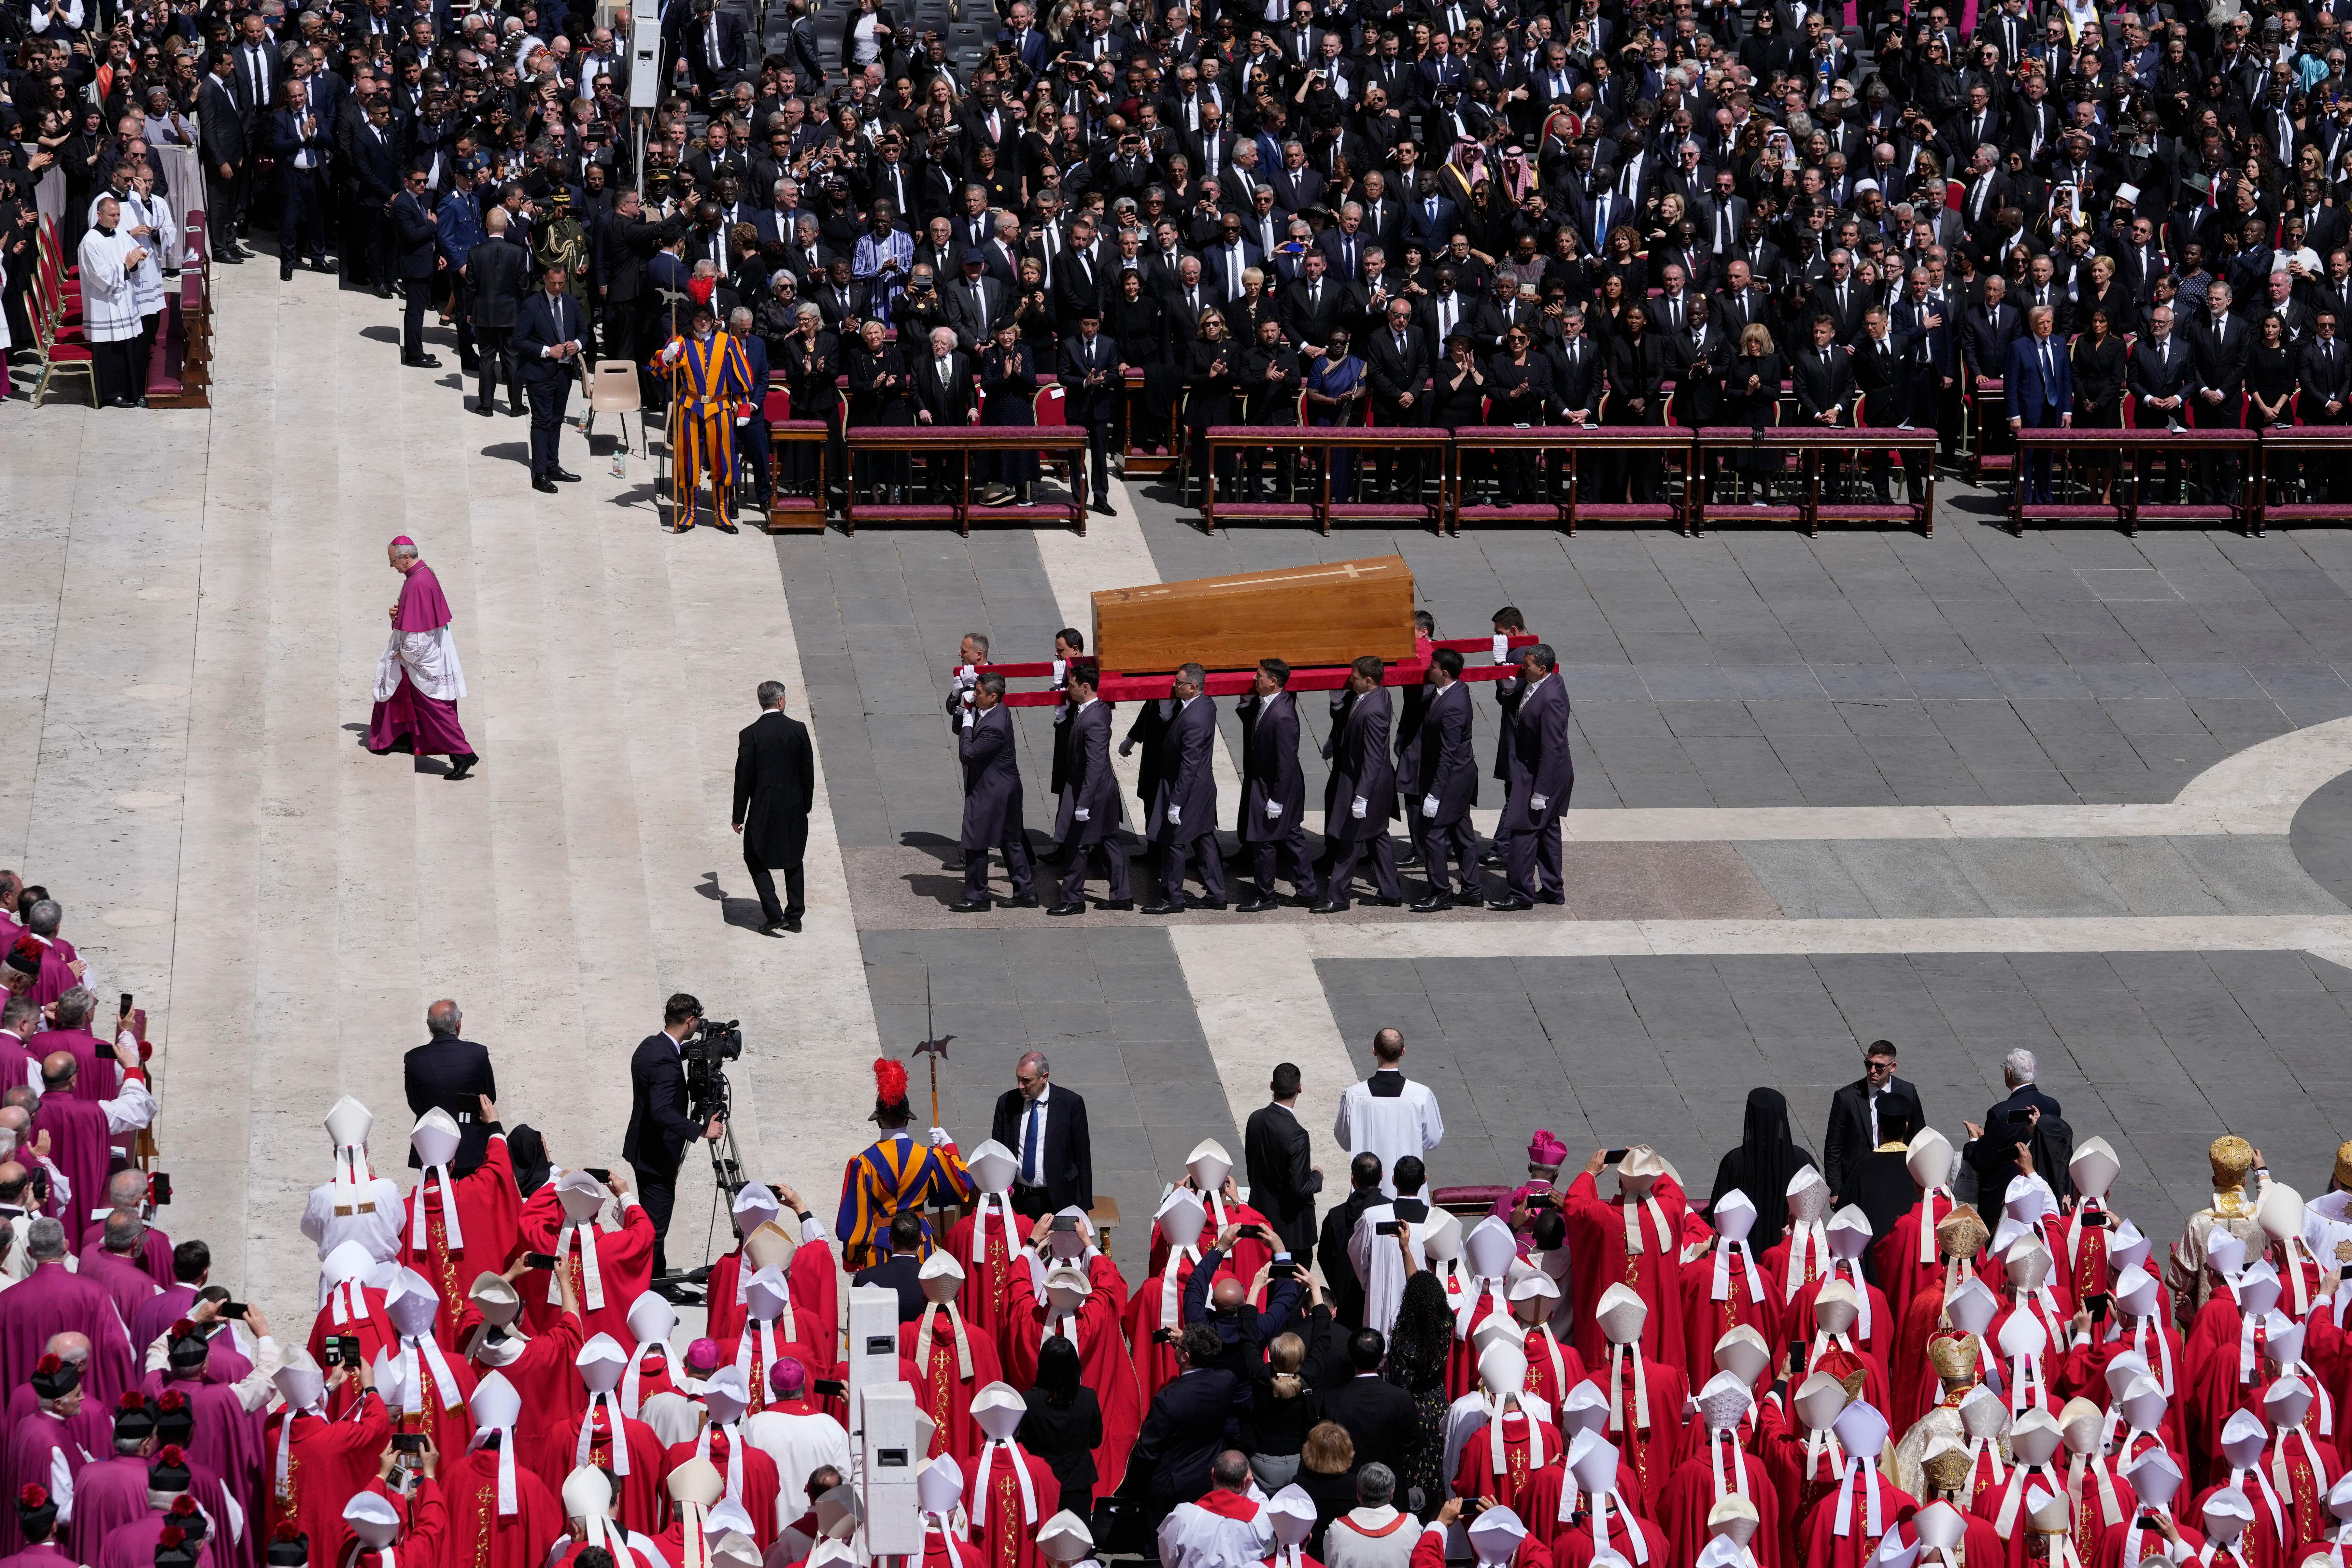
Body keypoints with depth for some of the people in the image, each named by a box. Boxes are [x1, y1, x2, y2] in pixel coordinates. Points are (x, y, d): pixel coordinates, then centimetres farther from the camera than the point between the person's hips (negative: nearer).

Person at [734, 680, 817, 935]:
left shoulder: (750, 735, -12)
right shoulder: (799, 730, -5)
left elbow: (743, 777, -9)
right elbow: (808, 771, 1)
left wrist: (739, 816, 0)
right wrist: (807, 805, 14)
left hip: (764, 808, -3)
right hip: (795, 807, 3)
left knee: (755, 858, 10)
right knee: (794, 861, 18)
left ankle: (774, 914, -3)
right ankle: (794, 917, 20)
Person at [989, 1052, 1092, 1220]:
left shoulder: (1071, 1104, -6)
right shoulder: (1006, 1103, 2)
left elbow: (1082, 1156, -2)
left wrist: (1084, 1204, -3)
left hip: (1057, 1201, -2)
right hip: (1017, 1198, 2)